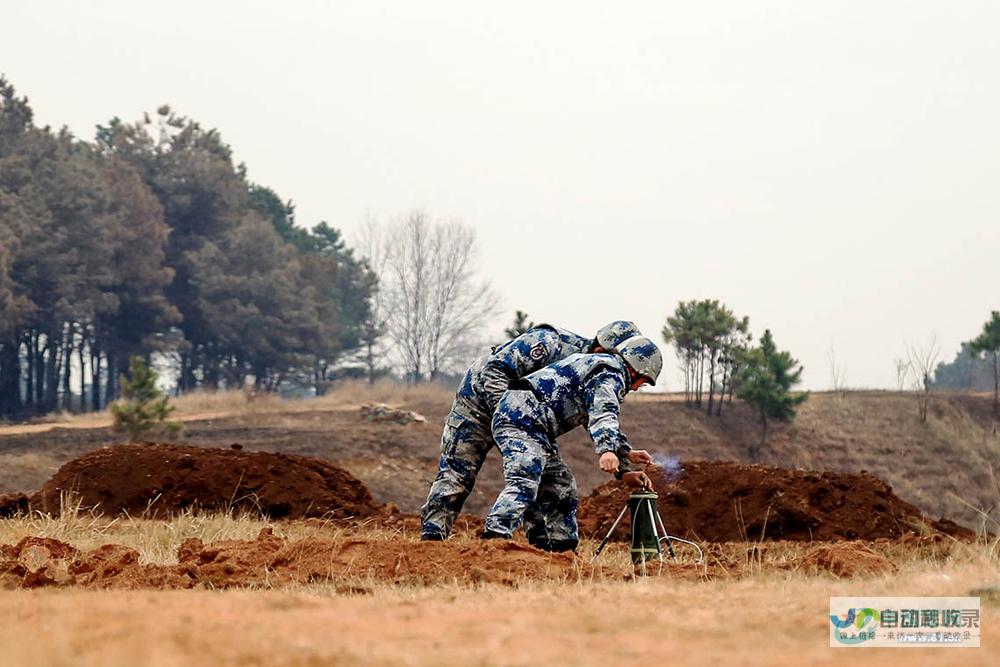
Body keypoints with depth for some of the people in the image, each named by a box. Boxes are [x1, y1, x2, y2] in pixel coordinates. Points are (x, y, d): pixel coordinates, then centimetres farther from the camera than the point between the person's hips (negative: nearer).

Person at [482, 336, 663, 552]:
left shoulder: (595, 366, 31)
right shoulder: (610, 375, -3)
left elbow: (607, 422, 41)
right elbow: (603, 415, -24)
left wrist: (626, 453, 44)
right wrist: (607, 451, -40)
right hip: (524, 416, -11)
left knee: (561, 488, 16)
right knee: (524, 484, -27)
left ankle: (561, 549, 19)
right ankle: (494, 538, -41)